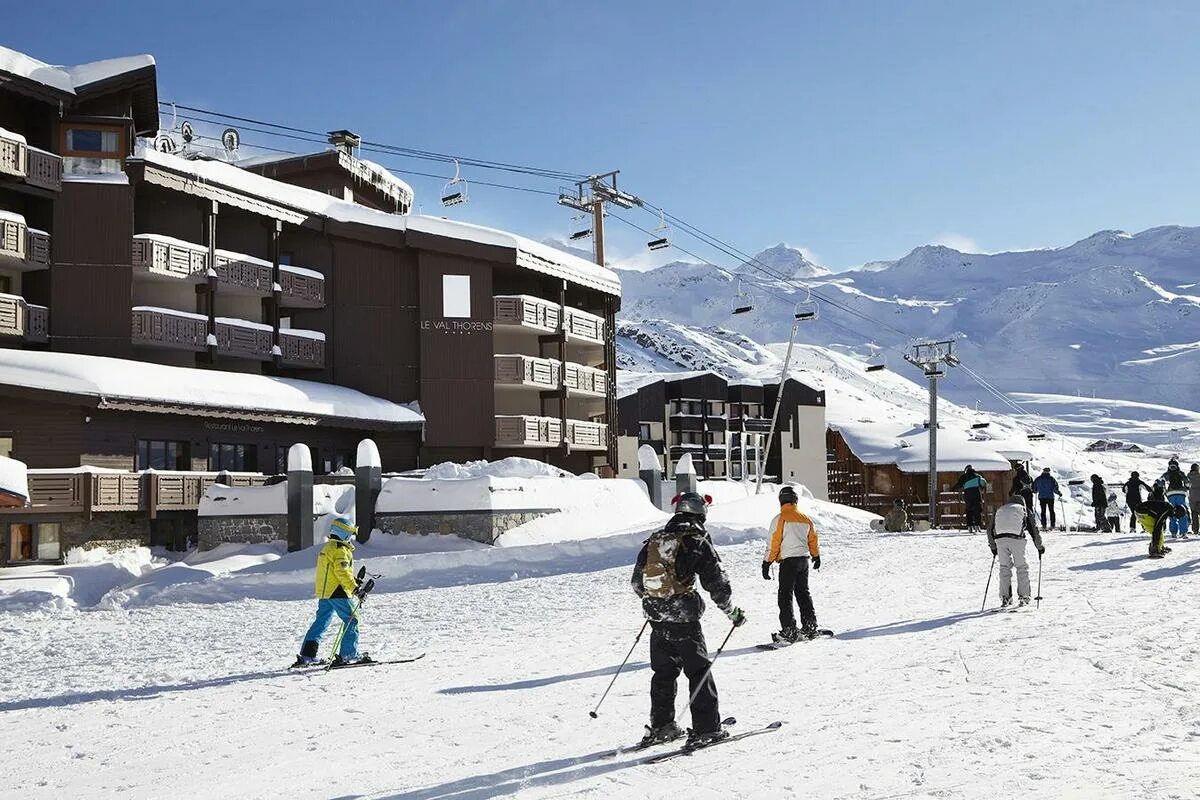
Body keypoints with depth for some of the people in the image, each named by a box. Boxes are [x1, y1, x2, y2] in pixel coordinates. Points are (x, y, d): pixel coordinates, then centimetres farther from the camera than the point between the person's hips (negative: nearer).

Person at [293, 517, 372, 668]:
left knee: (320, 623, 10)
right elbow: (342, 572, -21)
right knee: (351, 621, 0)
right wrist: (355, 588, -19)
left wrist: (353, 580, 21)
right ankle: (348, 655, -1)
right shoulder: (340, 549, -13)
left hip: (323, 593, 10)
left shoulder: (327, 547, 19)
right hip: (338, 593, -10)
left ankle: (306, 655, 8)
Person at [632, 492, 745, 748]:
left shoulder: (653, 541, 9)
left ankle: (660, 726, 22)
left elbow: (637, 583, 15)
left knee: (663, 672, 17)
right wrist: (734, 613, 6)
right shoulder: (699, 543, -7)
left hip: (657, 619, 5)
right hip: (685, 620, -5)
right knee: (699, 671, 4)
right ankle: (706, 729, 4)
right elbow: (717, 584, -8)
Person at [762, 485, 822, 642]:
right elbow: (813, 540, 19)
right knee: (803, 592, 17)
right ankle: (810, 626, 20)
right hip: (804, 560, 6)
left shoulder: (780, 519, -10)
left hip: (788, 561, -6)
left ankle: (789, 631, -6)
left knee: (785, 596, -2)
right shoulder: (805, 518, 8)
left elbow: (773, 543, -11)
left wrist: (767, 563, -5)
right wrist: (816, 556, 35)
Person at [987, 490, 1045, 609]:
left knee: (1004, 566, 13)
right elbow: (1034, 530, 20)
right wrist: (1040, 547, 30)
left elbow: (990, 531, 29)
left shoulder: (999, 510, 31)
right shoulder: (1025, 510, 24)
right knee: (1022, 567, 11)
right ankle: (1023, 597, 10)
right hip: (1016, 538, -2)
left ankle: (1005, 598, 11)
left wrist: (993, 547, 38)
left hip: (1000, 538, 2)